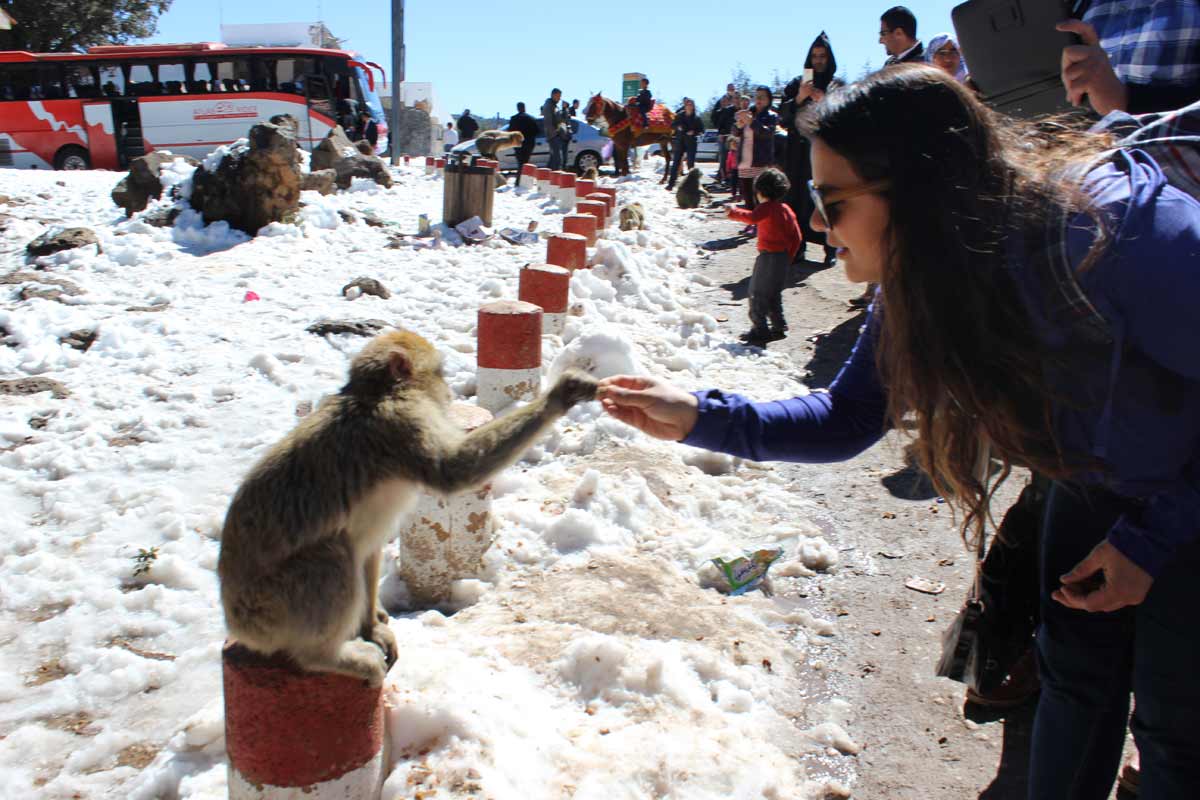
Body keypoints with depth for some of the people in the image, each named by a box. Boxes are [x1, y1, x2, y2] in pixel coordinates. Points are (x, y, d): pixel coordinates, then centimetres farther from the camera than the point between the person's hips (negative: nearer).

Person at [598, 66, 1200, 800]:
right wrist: (699, 418, -18)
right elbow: (849, 420, -8)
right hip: (1101, 479, 5)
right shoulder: (916, 286, -17)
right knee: (1076, 676, 14)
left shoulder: (1111, 236, -39)